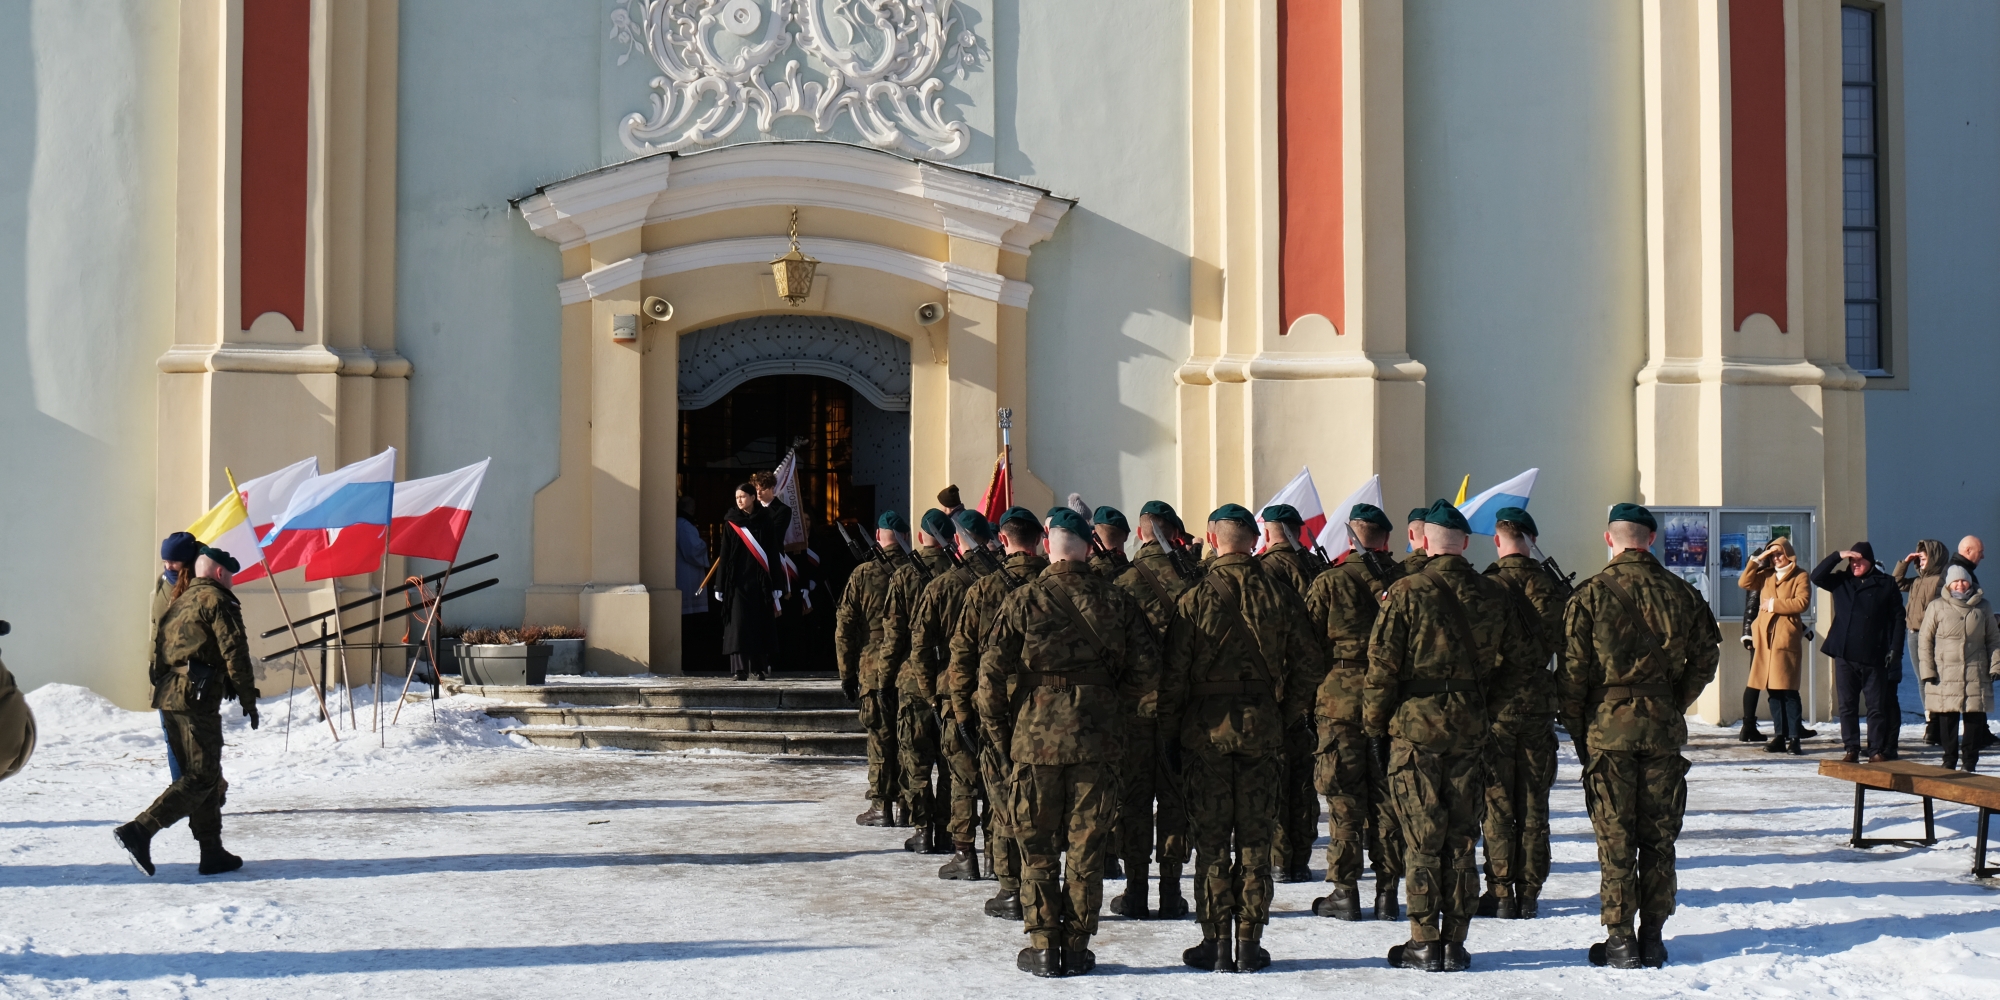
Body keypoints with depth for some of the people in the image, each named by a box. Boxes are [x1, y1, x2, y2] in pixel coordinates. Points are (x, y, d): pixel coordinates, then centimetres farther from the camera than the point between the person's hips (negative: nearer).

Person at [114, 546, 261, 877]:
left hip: (168, 696, 9)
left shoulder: (179, 602, 20)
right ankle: (140, 831, -20)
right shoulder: (216, 601, -5)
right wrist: (248, 699, -6)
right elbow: (234, 652, -10)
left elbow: (158, 648, 21)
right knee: (201, 778, -8)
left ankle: (212, 852, 14)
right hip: (198, 698, -9)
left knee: (203, 775, 14)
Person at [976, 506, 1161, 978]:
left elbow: (992, 671, -7)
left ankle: (1043, 945, 7)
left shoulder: (1023, 600, -4)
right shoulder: (1115, 601, 2)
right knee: (1086, 846, 8)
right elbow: (1146, 669, 1)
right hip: (1098, 739, 2)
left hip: (1035, 736, -2)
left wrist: (999, 731, 4)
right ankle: (1077, 947, 11)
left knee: (1038, 846, 7)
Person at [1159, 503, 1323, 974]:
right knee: (1255, 839, 8)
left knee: (1211, 840, 5)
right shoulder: (1278, 597, 0)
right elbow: (1307, 666, 3)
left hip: (1206, 728, -2)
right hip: (1261, 729, 2)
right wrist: (1285, 719, 12)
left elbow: (1174, 675, -7)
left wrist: (1169, 736, 0)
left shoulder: (1195, 599, -8)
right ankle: (1250, 943, 9)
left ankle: (1217, 943, 5)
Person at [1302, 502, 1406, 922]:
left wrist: (1308, 698, 7)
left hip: (1341, 699, -2)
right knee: (1388, 796, 8)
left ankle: (1345, 891, 4)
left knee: (1344, 798, 3)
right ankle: (1388, 891, 9)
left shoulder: (1329, 582, -6)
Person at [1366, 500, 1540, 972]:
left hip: (1415, 726, -3)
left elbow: (1382, 662, -10)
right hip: (1471, 728, 3)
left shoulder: (1406, 593, -9)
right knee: (1461, 838, 8)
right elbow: (1526, 658, 9)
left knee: (1421, 839, 2)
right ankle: (1455, 943, 10)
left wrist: (1374, 720, 2)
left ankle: (1425, 944, 2)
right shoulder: (1494, 596, 3)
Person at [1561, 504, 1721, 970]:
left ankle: (1620, 939, 2)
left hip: (1608, 725, -2)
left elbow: (1573, 669, -7)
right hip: (1663, 727, 2)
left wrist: (1576, 728, 3)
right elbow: (1705, 657, 7)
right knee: (1658, 835, 9)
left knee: (1615, 838, 2)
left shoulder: (1591, 594, -6)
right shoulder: (1681, 593, 2)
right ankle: (1653, 937, 12)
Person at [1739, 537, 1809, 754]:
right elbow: (1744, 583, 7)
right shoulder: (1765, 576, 18)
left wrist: (1774, 604, -7)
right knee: (1772, 690, 5)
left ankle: (1794, 737, -8)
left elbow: (1802, 602, -10)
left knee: (1788, 689, -9)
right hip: (1765, 638, 5)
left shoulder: (1799, 577, 3)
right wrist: (1756, 560, 0)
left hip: (1786, 637, -5)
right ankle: (1779, 736, 8)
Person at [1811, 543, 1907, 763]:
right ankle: (1851, 749, 11)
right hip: (1844, 655, 3)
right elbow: (1817, 576, -2)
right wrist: (1837, 556, -10)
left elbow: (1897, 619, 1)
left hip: (1874, 657, -3)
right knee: (1846, 705, 4)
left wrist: (1895, 650, -6)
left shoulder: (1886, 584, 1)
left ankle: (1877, 750, 6)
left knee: (1878, 706, 1)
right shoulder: (1841, 581, 10)